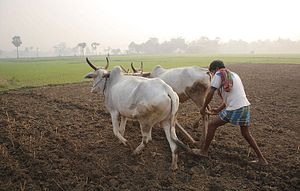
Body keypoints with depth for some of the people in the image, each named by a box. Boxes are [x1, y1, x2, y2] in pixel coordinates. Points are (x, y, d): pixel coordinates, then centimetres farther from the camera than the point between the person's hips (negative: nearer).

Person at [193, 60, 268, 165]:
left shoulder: (219, 75, -1)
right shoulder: (234, 75, 24)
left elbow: (210, 93, -8)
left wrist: (203, 108, 4)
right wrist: (218, 110, 28)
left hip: (234, 109, -8)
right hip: (246, 106, 8)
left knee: (212, 125, 8)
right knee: (246, 133, 22)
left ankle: (204, 151, 19)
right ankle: (261, 159, 27)